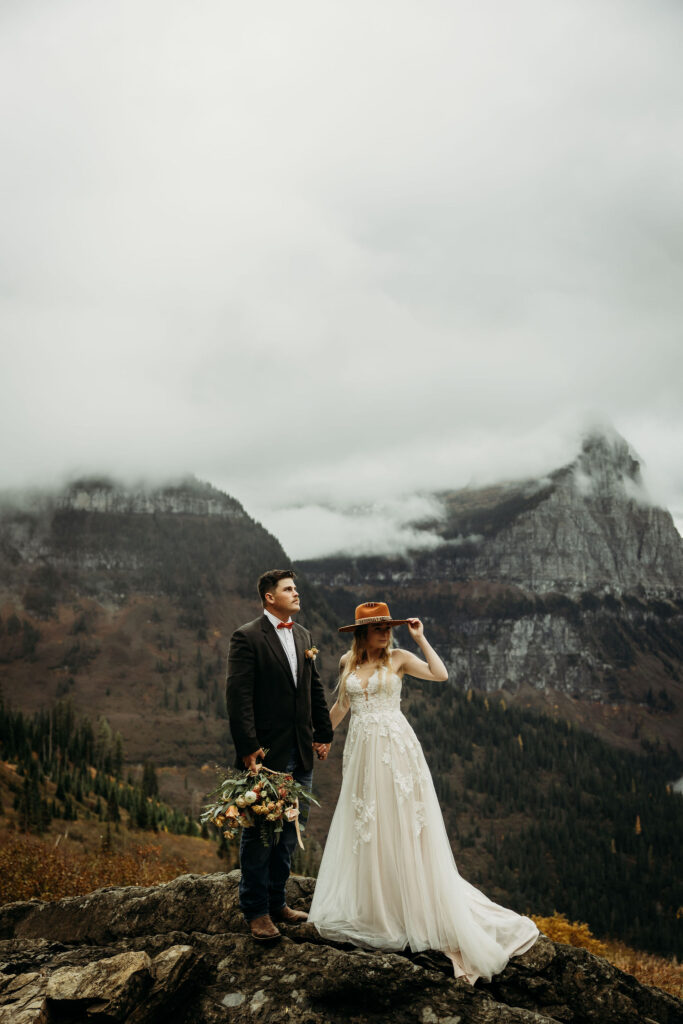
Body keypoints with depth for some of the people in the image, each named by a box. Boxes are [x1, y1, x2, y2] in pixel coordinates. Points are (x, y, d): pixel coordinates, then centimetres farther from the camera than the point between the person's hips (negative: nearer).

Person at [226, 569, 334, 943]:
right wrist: (248, 747, -19)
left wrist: (323, 734, 13)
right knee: (258, 833, 2)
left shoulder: (303, 635, 12)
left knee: (290, 831, 15)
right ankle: (256, 911, 13)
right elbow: (238, 695, -15)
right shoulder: (247, 637, -10)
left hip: (300, 754, 7)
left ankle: (276, 901, 28)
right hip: (266, 754, -7)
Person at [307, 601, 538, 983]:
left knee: (403, 826, -1)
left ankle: (415, 906, 9)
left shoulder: (399, 658, -2)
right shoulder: (349, 662, 8)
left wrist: (420, 638, -12)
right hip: (362, 750, 4)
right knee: (364, 829, 10)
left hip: (396, 749, -4)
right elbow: (341, 706, 19)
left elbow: (441, 674, -16)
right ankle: (371, 907, 24)